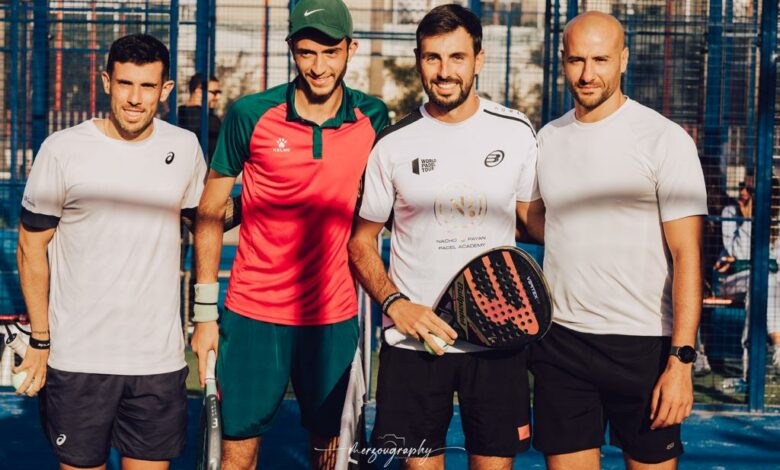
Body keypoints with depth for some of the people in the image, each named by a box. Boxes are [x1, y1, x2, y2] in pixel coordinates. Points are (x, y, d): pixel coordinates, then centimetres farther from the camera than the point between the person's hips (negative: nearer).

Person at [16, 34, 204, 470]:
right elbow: (32, 246, 1)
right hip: (77, 358, -2)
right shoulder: (63, 150, -6)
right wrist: (41, 340, 0)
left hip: (160, 357, 2)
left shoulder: (185, 148, 3)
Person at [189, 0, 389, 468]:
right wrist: (205, 313, -2)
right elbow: (210, 213, 0)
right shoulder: (250, 115, -7)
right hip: (254, 312, -2)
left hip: (335, 315, 2)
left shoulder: (373, 118, 0)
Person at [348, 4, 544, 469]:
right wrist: (395, 303, -9)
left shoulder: (517, 132, 2)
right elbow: (361, 241, 6)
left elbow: (536, 215, 12)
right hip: (413, 339, 0)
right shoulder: (394, 145, 0)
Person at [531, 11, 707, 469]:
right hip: (559, 342, 4)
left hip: (643, 344, -4)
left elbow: (687, 256, -10)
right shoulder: (548, 138, 9)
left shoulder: (665, 139, -7)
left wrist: (681, 360, -16)